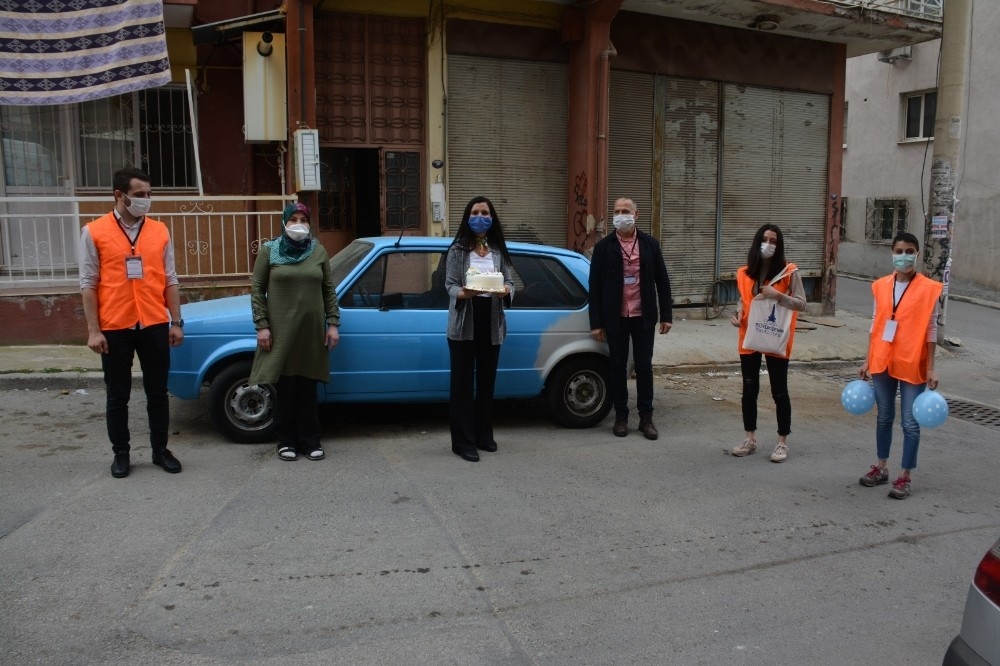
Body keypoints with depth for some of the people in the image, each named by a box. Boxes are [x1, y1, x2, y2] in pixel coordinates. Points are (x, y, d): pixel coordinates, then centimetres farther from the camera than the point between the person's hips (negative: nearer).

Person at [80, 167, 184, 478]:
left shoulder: (159, 231, 5)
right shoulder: (94, 232, -3)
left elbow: (170, 280, 7)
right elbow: (88, 284, -3)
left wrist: (176, 322, 4)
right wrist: (93, 330, -7)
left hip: (154, 325, 2)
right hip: (115, 328, -2)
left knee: (157, 392, 11)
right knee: (117, 395, 10)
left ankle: (160, 449, 24)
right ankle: (121, 453, 24)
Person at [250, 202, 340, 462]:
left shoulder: (318, 251, 6)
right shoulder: (269, 250, 1)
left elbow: (329, 290, 8)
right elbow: (257, 289, 1)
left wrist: (333, 324, 2)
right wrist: (261, 325, -6)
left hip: (312, 331, 2)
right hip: (281, 331, -1)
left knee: (308, 388, 6)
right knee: (285, 388, 2)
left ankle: (310, 441, 15)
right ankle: (286, 441, 14)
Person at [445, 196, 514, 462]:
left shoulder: (499, 251, 9)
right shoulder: (458, 250, -1)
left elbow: (510, 283, 4)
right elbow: (449, 284, -6)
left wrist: (506, 291, -20)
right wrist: (463, 293, -28)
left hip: (491, 323, 4)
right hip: (464, 323, -3)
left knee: (486, 381, 12)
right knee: (462, 382, -1)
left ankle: (484, 436, 24)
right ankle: (463, 442, 3)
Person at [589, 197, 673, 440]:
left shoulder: (650, 244, 3)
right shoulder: (603, 246, -1)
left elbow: (662, 280, 6)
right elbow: (595, 286, -2)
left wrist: (666, 315, 1)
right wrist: (596, 322, -6)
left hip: (643, 317, 1)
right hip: (615, 318, -1)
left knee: (644, 366, 6)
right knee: (618, 366, 6)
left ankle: (646, 418, 15)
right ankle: (621, 416, 17)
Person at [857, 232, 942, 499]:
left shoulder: (928, 288, -7)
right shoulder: (881, 286, 3)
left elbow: (931, 330, -6)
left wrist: (930, 367, -8)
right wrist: (867, 361, 9)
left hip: (912, 364, -4)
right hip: (882, 362, 4)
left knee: (910, 423, 2)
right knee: (884, 417, 15)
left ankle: (904, 477, 12)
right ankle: (881, 467, 28)